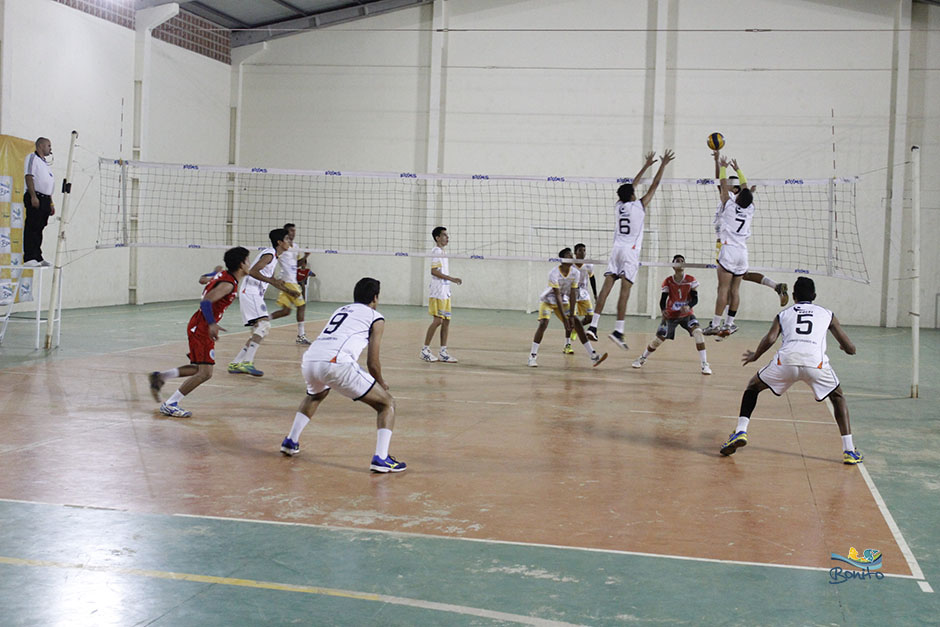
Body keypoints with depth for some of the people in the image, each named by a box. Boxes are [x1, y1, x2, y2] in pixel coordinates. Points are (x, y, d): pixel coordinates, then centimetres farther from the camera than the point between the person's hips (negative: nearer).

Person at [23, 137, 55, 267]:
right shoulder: (32, 158, -2)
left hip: (45, 199, 8)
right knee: (31, 228, -10)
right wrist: (33, 197, -20)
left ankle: (38, 257, 12)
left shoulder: (45, 163, 24)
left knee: (39, 229, 9)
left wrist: (51, 203, 21)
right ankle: (29, 258, -12)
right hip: (35, 199, -8)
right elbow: (29, 177, -12)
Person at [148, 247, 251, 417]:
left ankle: (160, 377, 23)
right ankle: (170, 405, -7)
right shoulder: (228, 284, -20)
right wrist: (212, 324, -38)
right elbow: (206, 302, -30)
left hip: (197, 325, 10)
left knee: (199, 368, 20)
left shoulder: (223, 274, 8)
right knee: (205, 373, -11)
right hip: (202, 328, -10)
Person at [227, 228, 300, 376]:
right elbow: (253, 271, -23)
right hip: (250, 292, -10)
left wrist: (289, 290, 32)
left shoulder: (274, 256, 18)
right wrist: (270, 280, -28)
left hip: (255, 294, 10)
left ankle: (236, 363, 13)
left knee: (258, 332, 11)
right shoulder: (269, 254, -12)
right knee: (264, 324, -23)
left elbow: (271, 279, 30)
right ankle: (247, 361, -30)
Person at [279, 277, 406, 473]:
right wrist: (381, 383, 28)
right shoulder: (375, 318, 13)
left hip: (309, 360, 7)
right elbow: (372, 363, 8)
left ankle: (291, 442, 37)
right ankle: (381, 459, -7)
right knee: (387, 403, 7)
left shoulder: (340, 310, 31)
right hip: (336, 363, -7)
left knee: (315, 395, 42)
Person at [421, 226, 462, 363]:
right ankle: (425, 350, -2)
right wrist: (451, 278, -19)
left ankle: (443, 352, 9)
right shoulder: (436, 251, -9)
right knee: (437, 321, -10)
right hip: (438, 292, -9)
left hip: (445, 292, 9)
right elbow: (434, 271, -18)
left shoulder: (442, 252, 19)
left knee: (446, 321, 6)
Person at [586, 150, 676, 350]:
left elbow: (630, 186, 26)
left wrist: (646, 165, 34)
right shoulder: (638, 206, -2)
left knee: (606, 287, -2)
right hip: (630, 251, -5)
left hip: (617, 249, 5)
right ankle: (618, 331, -18)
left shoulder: (618, 206, 12)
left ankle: (593, 326, -10)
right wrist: (663, 165, 14)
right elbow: (654, 185, 4)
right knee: (625, 291, -11)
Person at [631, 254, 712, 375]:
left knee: (698, 332, -25)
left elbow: (695, 298, -12)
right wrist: (663, 310, -30)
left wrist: (689, 306, -33)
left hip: (687, 314, 0)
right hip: (670, 315, 0)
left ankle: (705, 364, -17)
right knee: (658, 339, -1)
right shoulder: (668, 281, -9)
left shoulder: (691, 280, -10)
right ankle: (642, 358, 28)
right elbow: (663, 299, -9)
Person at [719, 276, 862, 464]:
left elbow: (769, 339, 7)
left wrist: (754, 356, 25)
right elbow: (850, 348, 24)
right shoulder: (827, 314, 27)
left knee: (753, 386, 26)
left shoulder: (784, 314, 26)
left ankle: (740, 432, 9)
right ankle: (849, 451, 17)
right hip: (816, 362, 0)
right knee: (837, 396, 28)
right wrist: (845, 348, 49)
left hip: (786, 360, 0)